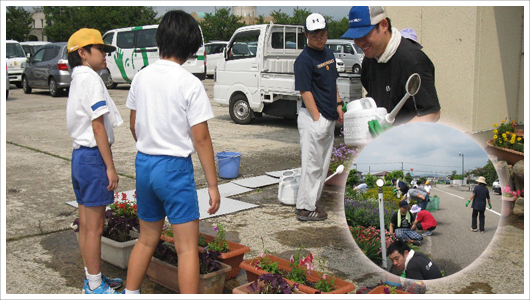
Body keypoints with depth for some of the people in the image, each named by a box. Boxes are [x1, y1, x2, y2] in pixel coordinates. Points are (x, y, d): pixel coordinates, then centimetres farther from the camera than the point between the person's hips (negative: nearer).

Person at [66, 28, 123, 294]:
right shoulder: (91, 78, -13)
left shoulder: (77, 80, 16)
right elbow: (98, 126, -18)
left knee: (86, 224, 16)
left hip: (79, 155, 10)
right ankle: (95, 287, 9)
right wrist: (110, 167, -16)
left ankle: (92, 278, 28)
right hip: (93, 156, -10)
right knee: (94, 227, -1)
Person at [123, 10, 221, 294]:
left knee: (147, 239, 21)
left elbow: (133, 125, 11)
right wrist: (213, 185, -8)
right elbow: (201, 138, -14)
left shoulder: (141, 77, 3)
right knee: (187, 247, 1)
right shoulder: (190, 84, -14)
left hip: (144, 163, 7)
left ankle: (130, 294, 31)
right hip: (175, 168, -6)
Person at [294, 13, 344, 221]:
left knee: (323, 164, 14)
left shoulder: (328, 53, 12)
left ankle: (311, 202, 24)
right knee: (312, 164, -4)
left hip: (329, 117, 9)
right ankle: (305, 208, 5)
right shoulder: (304, 60, -15)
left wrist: (338, 105, 13)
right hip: (313, 118, -9)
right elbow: (305, 92, -18)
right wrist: (317, 119, -20)